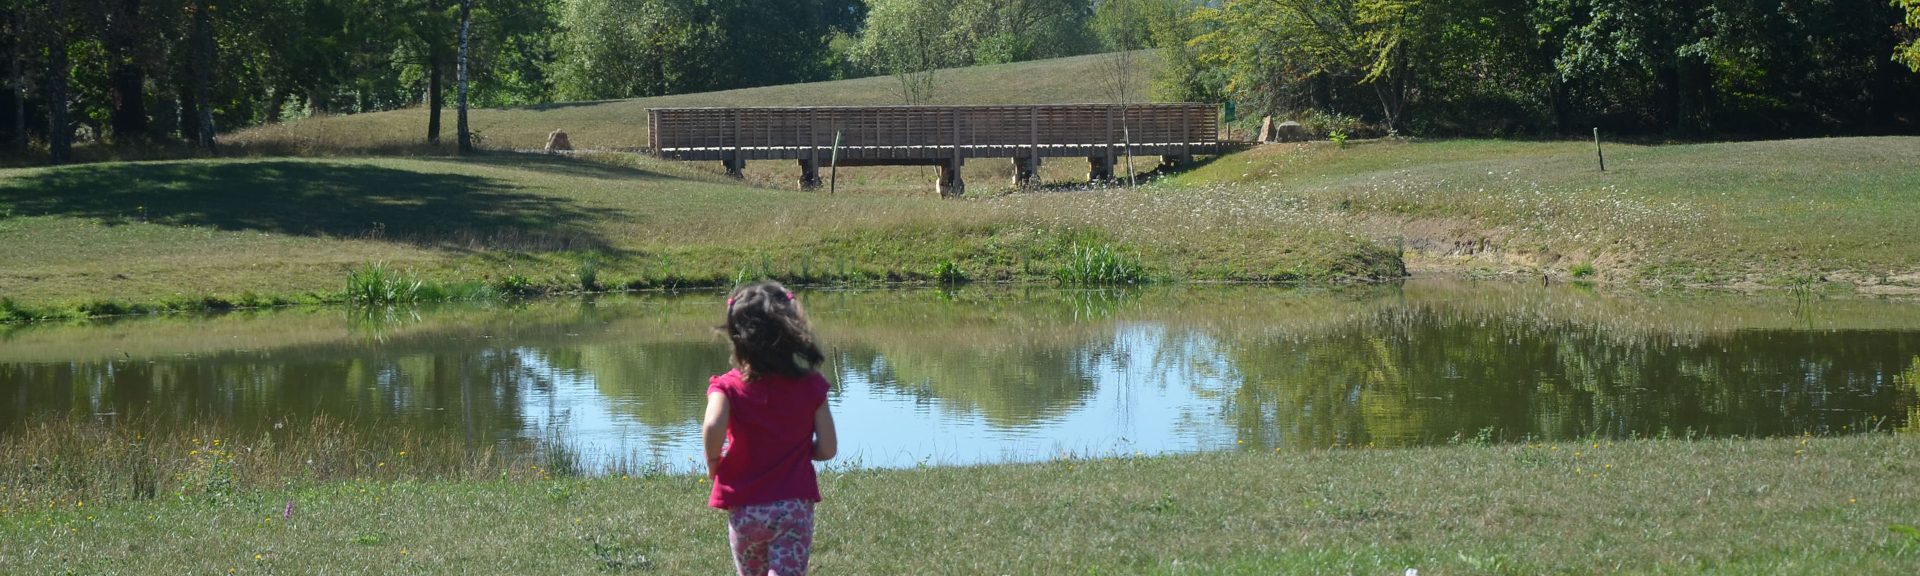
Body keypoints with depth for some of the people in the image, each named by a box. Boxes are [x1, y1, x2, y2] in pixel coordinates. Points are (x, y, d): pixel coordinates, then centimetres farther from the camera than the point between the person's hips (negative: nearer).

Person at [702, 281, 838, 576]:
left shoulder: (727, 387, -5)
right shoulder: (811, 386, 0)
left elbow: (713, 425, -25)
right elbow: (827, 449, -1)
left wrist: (713, 462, -6)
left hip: (744, 511, 1)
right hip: (795, 507, -1)